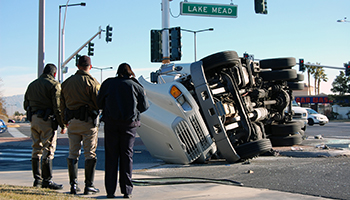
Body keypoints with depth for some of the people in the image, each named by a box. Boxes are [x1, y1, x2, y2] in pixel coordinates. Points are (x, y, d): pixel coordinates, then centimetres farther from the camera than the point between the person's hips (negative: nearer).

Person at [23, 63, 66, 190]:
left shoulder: (32, 85, 16)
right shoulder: (54, 85, -5)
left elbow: (26, 105, 19)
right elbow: (58, 107, -12)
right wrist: (63, 125, -9)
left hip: (33, 120, 7)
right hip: (47, 121, -7)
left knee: (36, 150, 12)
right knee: (48, 150, -4)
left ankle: (37, 179, 17)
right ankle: (47, 180, -4)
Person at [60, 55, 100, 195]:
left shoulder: (66, 82, 10)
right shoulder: (92, 82, -7)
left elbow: (62, 104, 12)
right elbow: (99, 103, -11)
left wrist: (65, 121, 19)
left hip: (72, 121, 5)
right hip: (88, 121, -5)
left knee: (73, 153, 10)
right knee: (90, 154, 1)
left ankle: (73, 185, 11)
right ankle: (89, 186, 2)